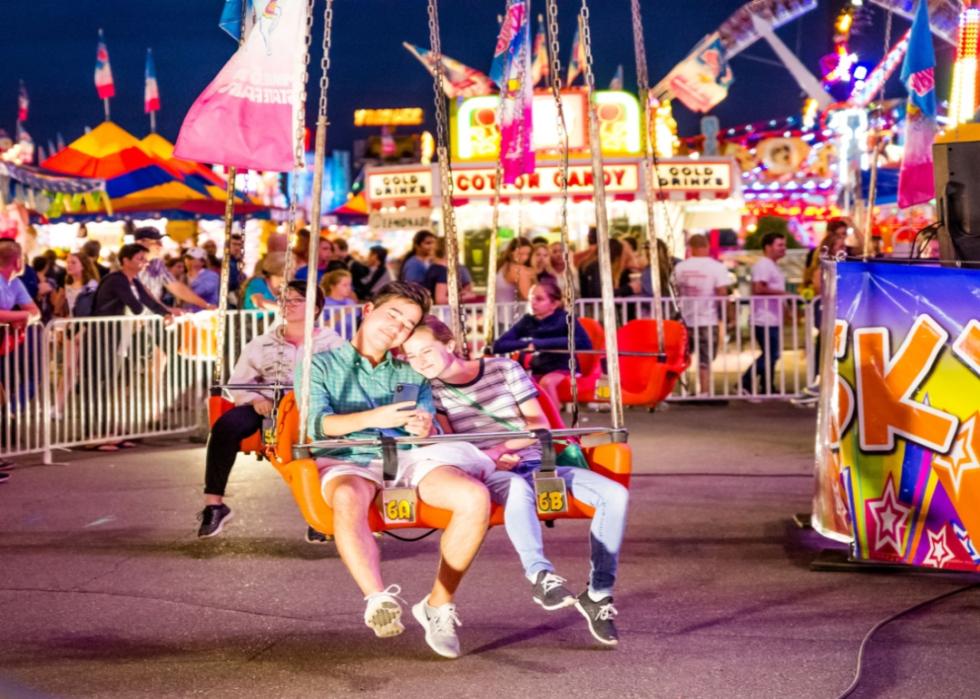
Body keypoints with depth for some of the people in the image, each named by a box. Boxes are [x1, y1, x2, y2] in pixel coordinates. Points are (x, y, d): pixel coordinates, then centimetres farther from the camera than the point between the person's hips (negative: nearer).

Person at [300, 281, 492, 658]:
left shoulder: (412, 375, 29)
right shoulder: (320, 365, 16)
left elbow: (431, 435, 18)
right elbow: (317, 423, -1)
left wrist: (424, 429, -8)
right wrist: (373, 418, -17)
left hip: (411, 458, 3)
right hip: (349, 460, -3)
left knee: (476, 497, -27)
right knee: (348, 499, -42)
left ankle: (438, 605, -17)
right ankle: (378, 599, -54)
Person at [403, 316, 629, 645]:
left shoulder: (504, 369, 6)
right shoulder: (431, 390, 9)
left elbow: (540, 425, 3)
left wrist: (500, 449, -10)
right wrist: (484, 459, -13)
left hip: (535, 464, 2)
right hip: (487, 476, -2)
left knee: (615, 494, -22)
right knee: (517, 487, -43)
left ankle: (599, 592, -19)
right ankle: (540, 574, -57)